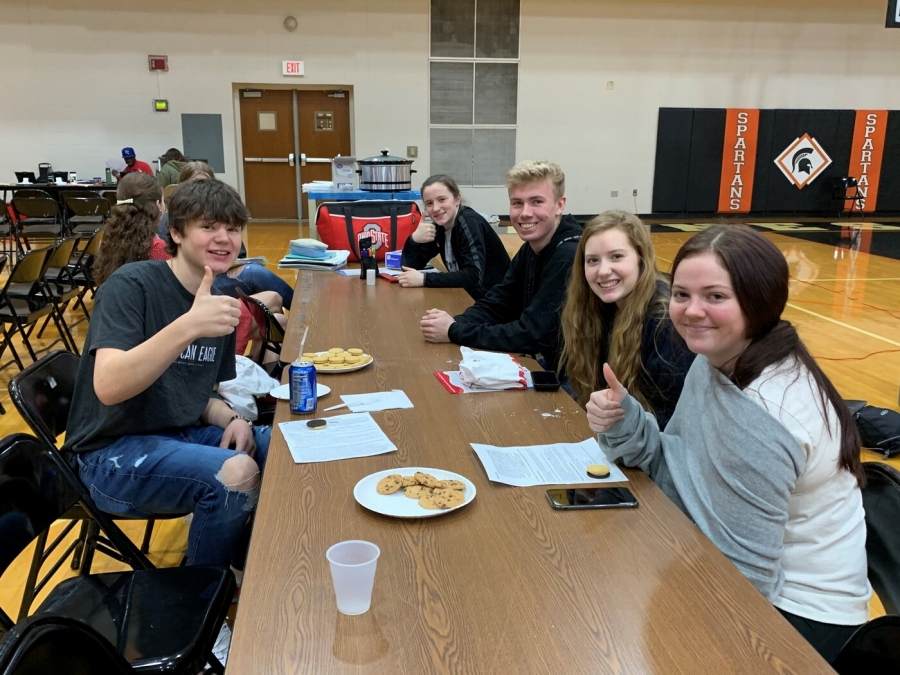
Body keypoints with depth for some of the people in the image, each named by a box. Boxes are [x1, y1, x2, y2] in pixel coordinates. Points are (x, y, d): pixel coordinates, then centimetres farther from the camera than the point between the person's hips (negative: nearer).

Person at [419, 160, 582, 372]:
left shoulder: (571, 256, -24)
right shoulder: (529, 249, 4)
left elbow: (533, 335, -26)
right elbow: (494, 305, 5)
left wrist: (454, 332, -20)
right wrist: (454, 322, -16)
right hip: (540, 364, 7)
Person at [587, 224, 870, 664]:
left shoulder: (759, 415, -31)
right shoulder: (715, 362, -4)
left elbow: (742, 573, -26)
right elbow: (682, 473, 1)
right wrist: (626, 425, -15)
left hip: (795, 612, -7)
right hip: (753, 578, 7)